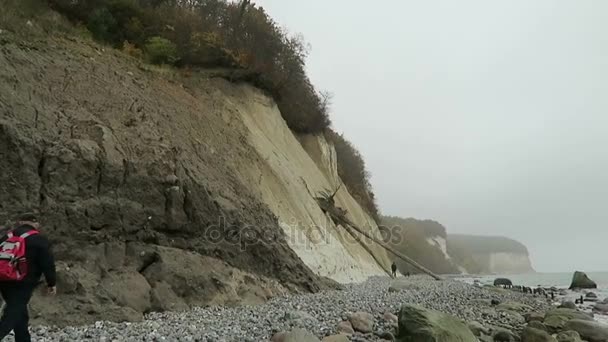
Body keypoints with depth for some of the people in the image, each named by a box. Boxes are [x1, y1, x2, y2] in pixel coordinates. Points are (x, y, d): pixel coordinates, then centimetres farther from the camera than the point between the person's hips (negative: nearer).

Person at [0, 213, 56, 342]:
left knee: (20, 316, 17)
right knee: (12, 316, -8)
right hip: (23, 284, -7)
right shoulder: (39, 240, -7)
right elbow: (48, 263, -10)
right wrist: (51, 283, -1)